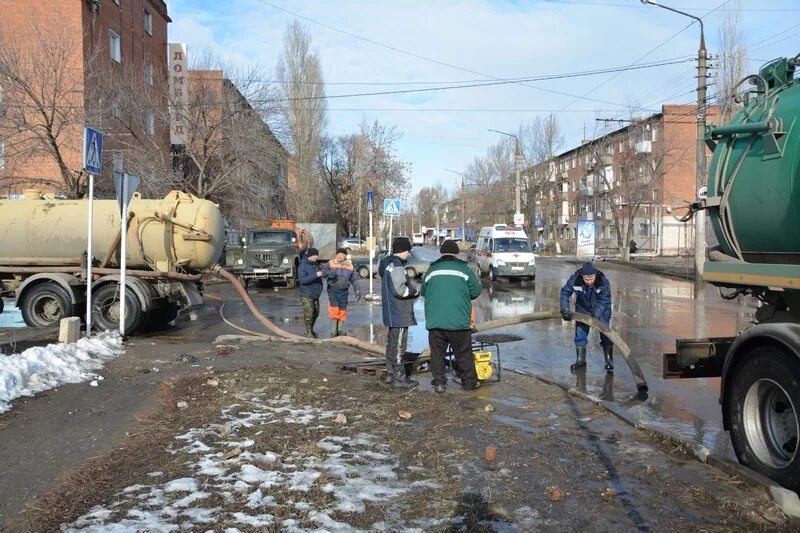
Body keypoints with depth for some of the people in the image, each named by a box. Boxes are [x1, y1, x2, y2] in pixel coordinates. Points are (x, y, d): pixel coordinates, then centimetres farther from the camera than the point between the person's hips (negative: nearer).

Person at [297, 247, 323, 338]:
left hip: (315, 294, 8)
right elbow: (302, 280, -26)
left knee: (316, 313, 12)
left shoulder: (315, 265, 10)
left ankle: (311, 330, 27)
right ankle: (308, 332, 1)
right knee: (309, 313, -11)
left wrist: (320, 287, 11)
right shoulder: (303, 266, -13)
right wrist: (315, 275, -31)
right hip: (306, 295, -7)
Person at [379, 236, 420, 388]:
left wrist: (411, 288, 10)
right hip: (399, 314, -10)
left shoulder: (388, 264, 14)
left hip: (392, 313, 10)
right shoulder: (397, 266, -18)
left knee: (392, 344, 16)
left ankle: (391, 375, 25)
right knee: (399, 346, -4)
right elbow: (399, 289, -25)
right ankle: (399, 378, 2)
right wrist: (414, 291, -8)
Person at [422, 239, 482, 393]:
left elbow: (424, 292, 17)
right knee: (464, 353, 9)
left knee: (437, 353, 10)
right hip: (459, 321, -2)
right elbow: (476, 291, 1)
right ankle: (470, 381, 17)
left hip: (435, 321, 2)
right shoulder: (463, 269, -1)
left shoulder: (431, 270, 7)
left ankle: (439, 382, 11)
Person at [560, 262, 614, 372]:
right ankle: (580, 360, 16)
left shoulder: (603, 281, -32)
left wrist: (596, 315, -33)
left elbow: (604, 301, -25)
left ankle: (609, 360, 9)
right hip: (583, 309, 2)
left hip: (601, 310, -2)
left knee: (605, 333, -4)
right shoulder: (574, 279, -29)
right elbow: (565, 292, -17)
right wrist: (565, 310, -24)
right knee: (580, 333, 3)